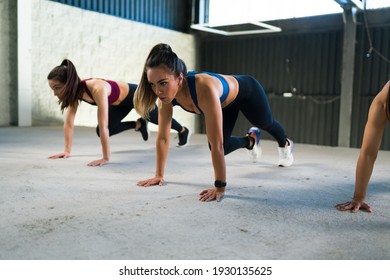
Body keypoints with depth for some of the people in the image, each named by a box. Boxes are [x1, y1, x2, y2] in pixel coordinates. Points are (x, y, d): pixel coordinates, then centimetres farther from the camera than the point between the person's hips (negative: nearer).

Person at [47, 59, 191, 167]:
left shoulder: (97, 89, -46)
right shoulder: (74, 90, -23)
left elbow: (103, 126, -48)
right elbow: (68, 122, -15)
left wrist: (106, 158, -46)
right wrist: (67, 150, -15)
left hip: (135, 95, -6)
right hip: (120, 103, 6)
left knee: (158, 119, 19)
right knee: (100, 132, 2)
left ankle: (183, 131, 52)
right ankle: (139, 125, 25)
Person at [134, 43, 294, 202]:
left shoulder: (204, 89, -50)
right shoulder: (166, 92, -31)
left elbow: (217, 144, -48)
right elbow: (163, 137, -21)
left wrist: (220, 187, -45)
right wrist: (159, 175, -19)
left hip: (246, 91, -4)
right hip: (226, 102, 4)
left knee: (266, 124, 25)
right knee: (222, 147, 6)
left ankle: (285, 145, 63)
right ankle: (251, 140, 41)